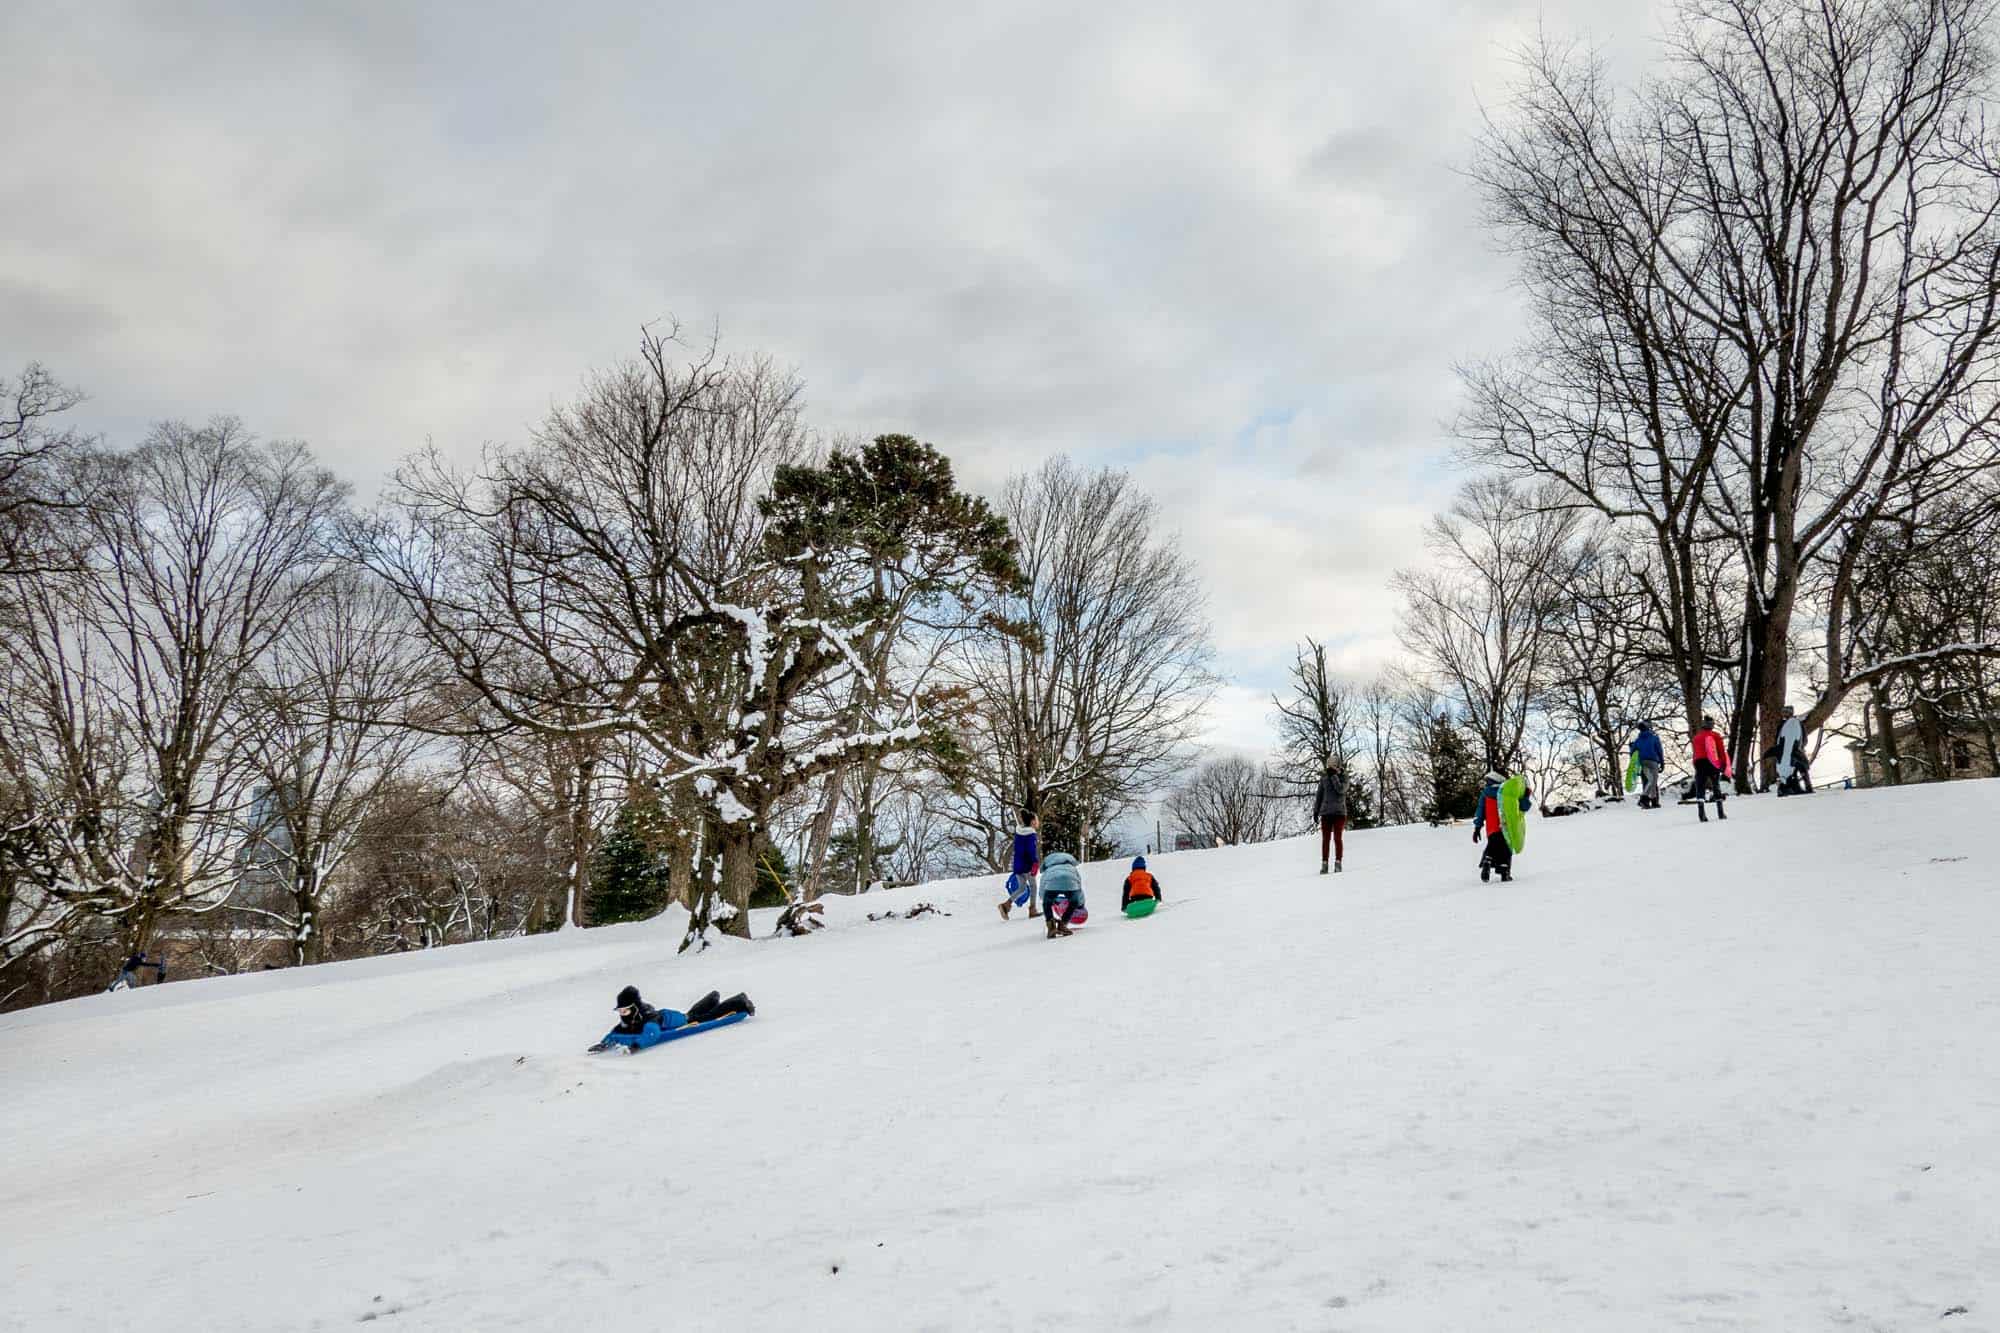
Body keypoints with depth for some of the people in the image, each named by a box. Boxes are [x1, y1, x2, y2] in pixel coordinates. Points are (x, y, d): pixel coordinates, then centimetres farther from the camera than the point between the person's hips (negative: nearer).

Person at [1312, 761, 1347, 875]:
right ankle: (1324, 864, 0)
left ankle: (1338, 863, -3)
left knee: (1337, 838, -7)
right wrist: (1316, 811, 11)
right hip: (1326, 812, 2)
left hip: (1339, 812, -2)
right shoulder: (1324, 778, 9)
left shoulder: (1344, 779, 2)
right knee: (1325, 839, -1)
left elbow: (1340, 790, -17)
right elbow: (1319, 795, 14)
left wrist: (1334, 776, -15)